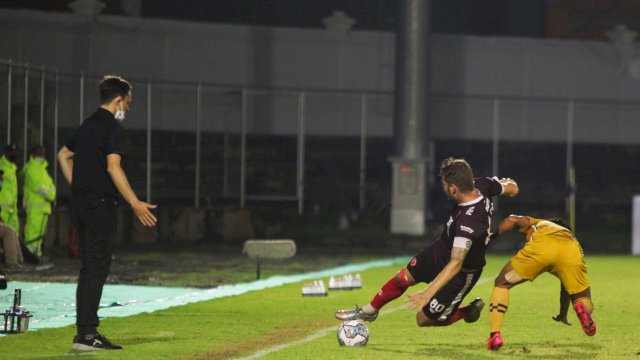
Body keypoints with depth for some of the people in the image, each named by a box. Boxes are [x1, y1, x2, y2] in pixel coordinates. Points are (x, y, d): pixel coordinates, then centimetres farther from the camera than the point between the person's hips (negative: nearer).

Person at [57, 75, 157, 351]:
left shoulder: (88, 125, 17)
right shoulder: (112, 127, -11)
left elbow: (63, 155, 28)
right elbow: (113, 166, -21)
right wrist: (135, 204, -23)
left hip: (80, 203, 9)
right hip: (100, 204, -9)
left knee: (89, 268, 12)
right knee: (96, 269, -9)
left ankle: (85, 332, 12)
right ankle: (87, 334, -12)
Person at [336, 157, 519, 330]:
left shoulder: (468, 222, -43)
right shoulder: (481, 185, -22)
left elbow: (456, 264, -43)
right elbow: (512, 188, -3)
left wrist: (428, 293, -45)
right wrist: (507, 183, 22)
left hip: (462, 272, -8)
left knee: (424, 319, 4)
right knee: (403, 277, 18)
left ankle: (469, 312, 26)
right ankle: (369, 311, 42)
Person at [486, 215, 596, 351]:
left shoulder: (535, 224, 41)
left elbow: (512, 220, 16)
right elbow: (567, 284, 53)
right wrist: (562, 315, 65)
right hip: (572, 252, 2)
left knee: (502, 284, 18)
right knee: (584, 302, 22)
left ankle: (495, 335, 0)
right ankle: (582, 308, -17)